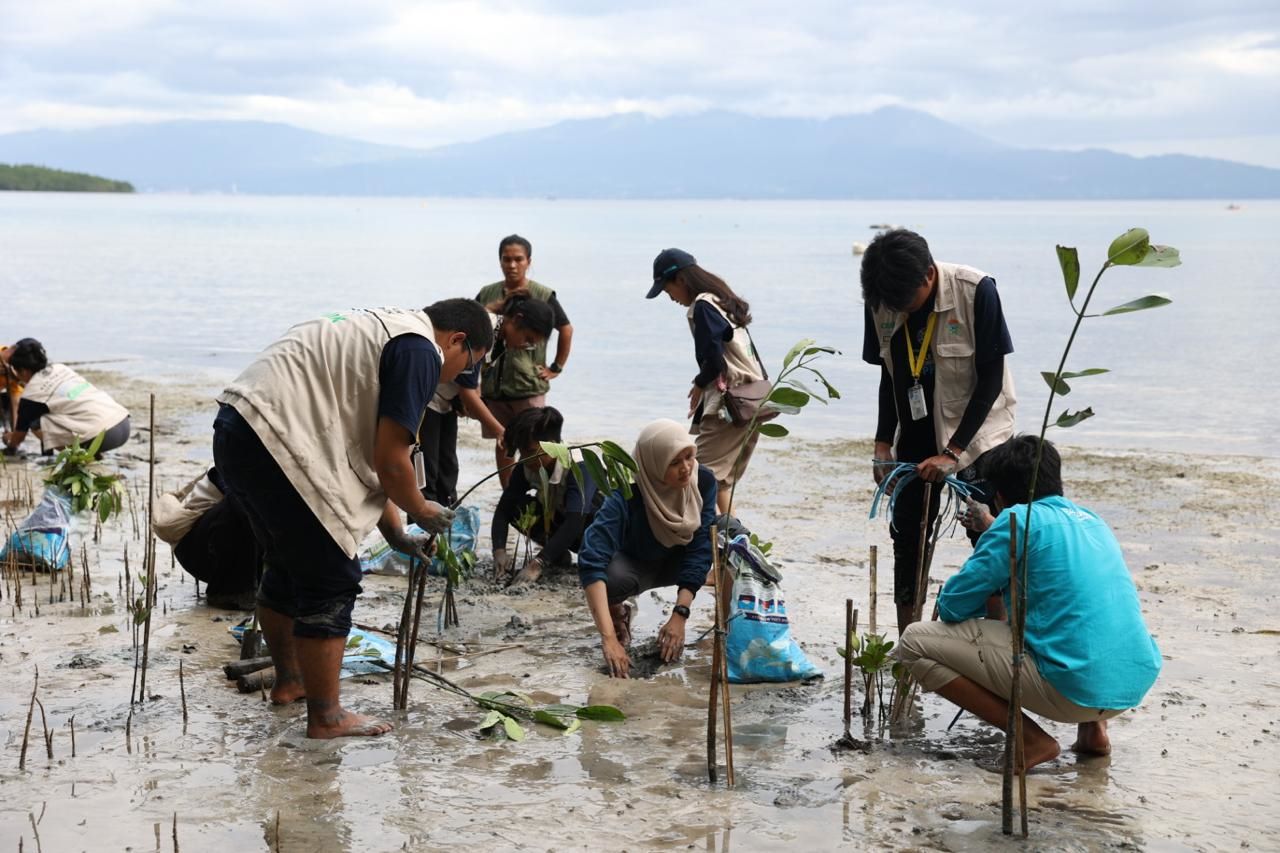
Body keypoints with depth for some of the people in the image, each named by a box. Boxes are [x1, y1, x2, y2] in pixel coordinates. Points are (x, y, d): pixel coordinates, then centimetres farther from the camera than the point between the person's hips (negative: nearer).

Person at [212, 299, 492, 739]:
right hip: (275, 439, -11)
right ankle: (325, 717, 6)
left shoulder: (381, 329, 25)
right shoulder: (419, 351, -6)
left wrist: (395, 533, 27)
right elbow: (389, 461, -10)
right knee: (331, 580, -2)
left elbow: (366, 457, 27)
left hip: (236, 427, 11)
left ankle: (289, 680, 41)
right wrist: (422, 511, 9)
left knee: (289, 565, 26)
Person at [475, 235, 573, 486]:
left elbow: (566, 329, 4)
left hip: (529, 385, -4)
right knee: (502, 445, 9)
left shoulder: (542, 296, -3)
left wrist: (557, 368, 1)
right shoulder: (487, 294, 7)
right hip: (493, 385, 4)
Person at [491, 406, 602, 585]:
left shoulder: (579, 466, -34)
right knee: (517, 507, -19)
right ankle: (559, 554, -4)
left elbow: (575, 521, -42)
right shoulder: (527, 468, -16)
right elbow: (504, 508, -16)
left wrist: (538, 564, -48)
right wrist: (499, 550, -34)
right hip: (559, 519, 6)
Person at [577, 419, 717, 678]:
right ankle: (617, 610, -1)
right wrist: (609, 638, -55)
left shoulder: (703, 481, -26)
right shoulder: (626, 496, -36)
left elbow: (700, 549, -25)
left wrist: (679, 615, -36)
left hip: (679, 561, 3)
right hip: (635, 564, -2)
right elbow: (591, 562, -46)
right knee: (612, 577, -38)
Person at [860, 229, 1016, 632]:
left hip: (976, 429, -5)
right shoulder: (881, 301, -8)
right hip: (917, 432, 5)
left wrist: (952, 452, -20)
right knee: (907, 532, 7)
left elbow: (991, 379, -17)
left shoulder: (976, 291, -21)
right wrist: (883, 444, 0)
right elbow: (889, 375, 6)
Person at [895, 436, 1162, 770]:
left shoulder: (1020, 519, -4)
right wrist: (993, 532, 48)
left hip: (1076, 689, -8)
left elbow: (951, 607, -4)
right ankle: (1093, 727, 18)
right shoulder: (1092, 521, 18)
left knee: (915, 642, -1)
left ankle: (1031, 739, -3)